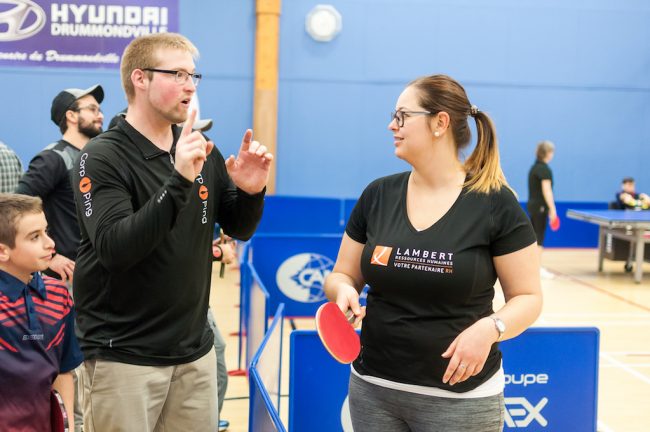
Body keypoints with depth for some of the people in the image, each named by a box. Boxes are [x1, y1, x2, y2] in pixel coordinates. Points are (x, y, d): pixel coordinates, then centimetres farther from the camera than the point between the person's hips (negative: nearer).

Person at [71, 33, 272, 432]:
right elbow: (113, 249, -23)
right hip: (124, 357, -5)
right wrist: (179, 181, -31)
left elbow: (239, 229, 12)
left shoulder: (203, 151, 5)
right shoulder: (102, 158, -11)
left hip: (195, 352, 5)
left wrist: (252, 192, -9)